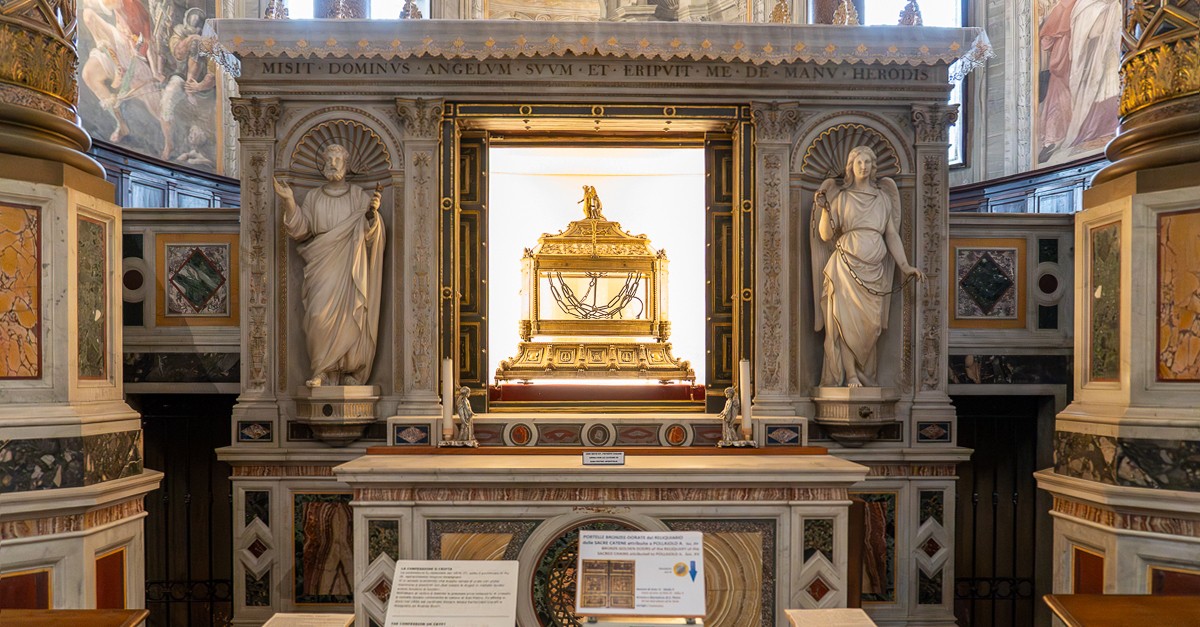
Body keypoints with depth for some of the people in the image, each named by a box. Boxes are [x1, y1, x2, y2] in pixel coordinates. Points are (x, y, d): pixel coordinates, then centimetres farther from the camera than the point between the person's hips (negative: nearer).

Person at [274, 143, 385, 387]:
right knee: (320, 317, -14)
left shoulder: (359, 196, 6)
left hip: (350, 269, -1)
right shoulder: (313, 197, 13)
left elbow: (369, 234, -1)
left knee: (349, 317, -9)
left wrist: (372, 213, -21)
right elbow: (301, 231, 5)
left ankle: (350, 374, 4)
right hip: (322, 268, 1)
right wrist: (289, 203, -8)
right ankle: (327, 374, -5)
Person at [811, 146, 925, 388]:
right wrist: (824, 209, -17)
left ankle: (864, 375, 13)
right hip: (846, 266, -3)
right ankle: (850, 375, 3)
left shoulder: (883, 197, 13)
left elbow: (892, 235, 12)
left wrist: (905, 266, 4)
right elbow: (826, 235, -1)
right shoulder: (840, 196, 5)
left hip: (873, 269, 3)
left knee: (870, 324, 1)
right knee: (847, 321, -6)